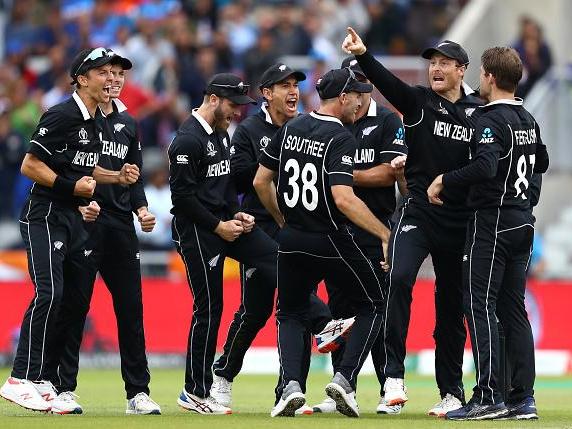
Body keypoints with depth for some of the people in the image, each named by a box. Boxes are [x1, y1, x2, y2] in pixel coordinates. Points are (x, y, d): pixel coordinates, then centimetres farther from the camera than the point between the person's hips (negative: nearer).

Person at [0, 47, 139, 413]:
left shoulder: (97, 123, 15)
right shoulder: (62, 116, -14)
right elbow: (30, 165, -15)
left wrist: (117, 177, 11)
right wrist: (72, 186, -20)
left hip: (74, 219, 9)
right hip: (45, 216, -9)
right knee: (49, 293, -19)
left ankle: (43, 383, 11)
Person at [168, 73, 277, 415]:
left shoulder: (222, 134, 14)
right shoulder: (188, 140, -16)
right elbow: (182, 196, -19)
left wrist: (237, 215, 7)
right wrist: (219, 226, -16)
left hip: (224, 223, 9)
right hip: (196, 231, -9)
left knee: (278, 258, -8)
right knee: (208, 308, -5)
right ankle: (196, 392, 3)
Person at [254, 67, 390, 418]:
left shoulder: (291, 128, 5)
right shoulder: (340, 138, -16)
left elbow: (261, 182, 9)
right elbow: (343, 199, -27)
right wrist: (386, 234, -24)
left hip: (292, 240, 5)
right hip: (331, 240, -5)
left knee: (292, 314, 17)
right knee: (373, 305, 12)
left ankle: (291, 383, -8)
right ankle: (345, 379, -4)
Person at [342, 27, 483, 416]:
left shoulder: (479, 112, 8)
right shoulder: (418, 101, 1)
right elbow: (386, 81, -17)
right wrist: (363, 55, -35)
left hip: (460, 220, 2)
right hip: (418, 212, -2)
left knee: (452, 304, 9)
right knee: (400, 277, -25)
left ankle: (452, 391, 19)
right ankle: (394, 376, -24)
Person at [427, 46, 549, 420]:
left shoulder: (492, 120, -14)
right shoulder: (528, 120, 13)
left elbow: (485, 166, -29)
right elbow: (542, 162, 28)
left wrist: (444, 180, -19)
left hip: (492, 221, -8)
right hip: (523, 221, 8)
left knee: (480, 306, -7)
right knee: (513, 309, 10)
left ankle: (488, 397, -13)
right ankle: (523, 399, 8)